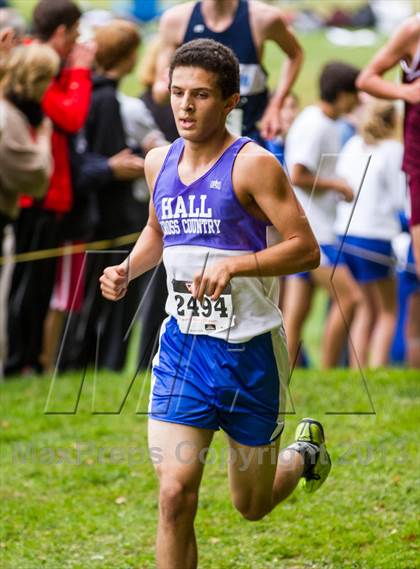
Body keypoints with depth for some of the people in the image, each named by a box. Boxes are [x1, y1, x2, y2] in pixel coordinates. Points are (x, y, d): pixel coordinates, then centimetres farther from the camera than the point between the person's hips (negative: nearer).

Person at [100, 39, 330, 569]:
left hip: (251, 350, -4)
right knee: (175, 492, -13)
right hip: (182, 346, 4)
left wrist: (233, 266, -29)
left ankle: (305, 451, 48)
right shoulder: (159, 162, 6)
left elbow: (306, 248, -16)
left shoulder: (252, 165, -13)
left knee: (252, 506, 14)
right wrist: (127, 270, 6)